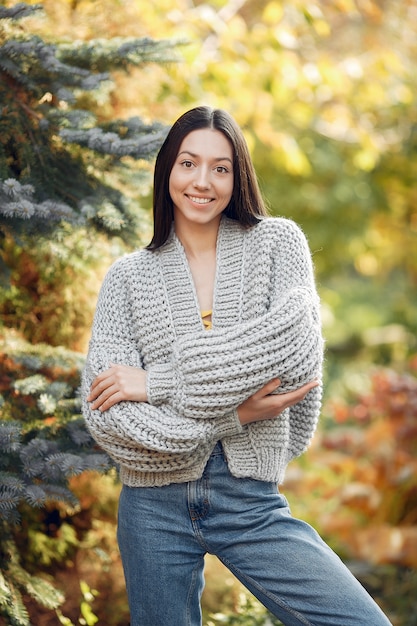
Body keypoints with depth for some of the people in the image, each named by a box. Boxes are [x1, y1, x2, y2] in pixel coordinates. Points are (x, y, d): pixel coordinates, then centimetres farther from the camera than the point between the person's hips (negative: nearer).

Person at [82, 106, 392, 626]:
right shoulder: (129, 276, 5)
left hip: (251, 502, -1)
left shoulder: (277, 242, 5)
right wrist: (233, 413, -14)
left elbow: (295, 345, -14)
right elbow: (104, 411, -6)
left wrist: (156, 382, -12)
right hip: (155, 508, 1)